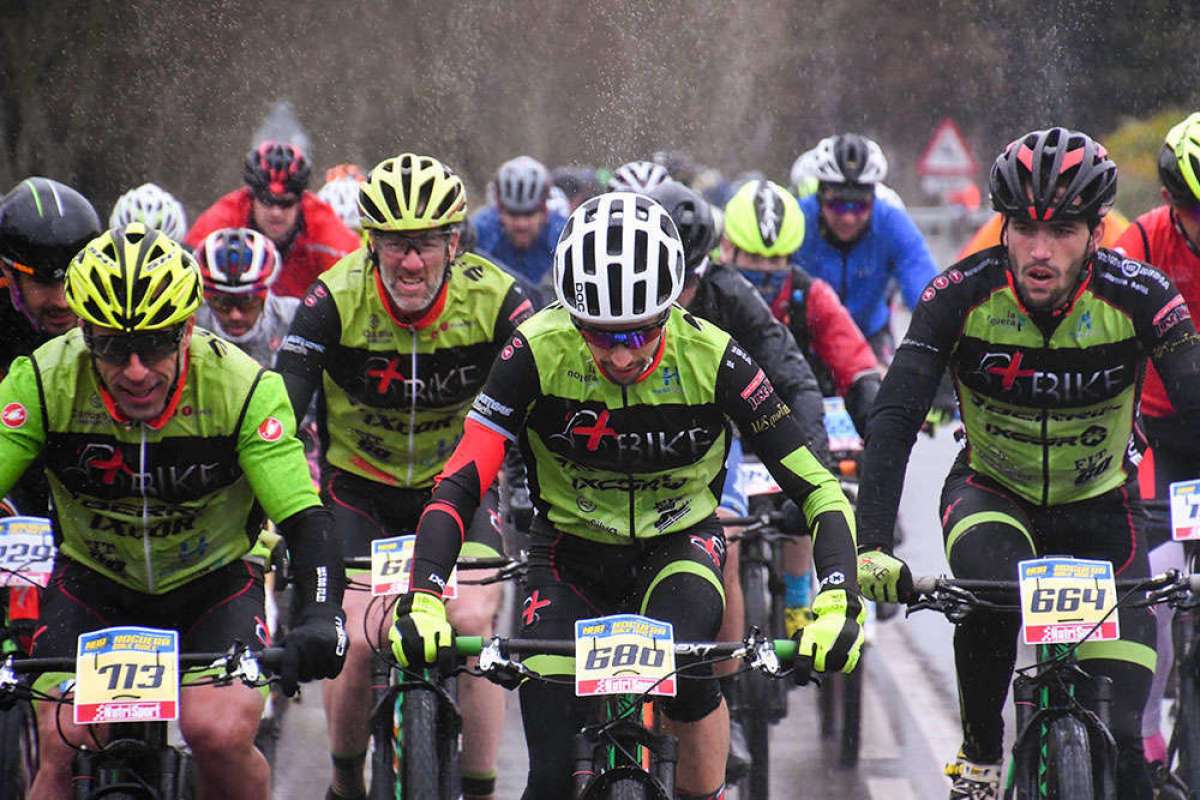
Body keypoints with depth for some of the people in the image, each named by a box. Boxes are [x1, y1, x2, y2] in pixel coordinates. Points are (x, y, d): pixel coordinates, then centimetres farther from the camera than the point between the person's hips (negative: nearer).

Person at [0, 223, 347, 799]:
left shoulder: (243, 388, -24)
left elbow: (305, 524, -25)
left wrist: (320, 619, -45)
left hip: (212, 587, -1)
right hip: (92, 588, 1)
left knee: (220, 735, -25)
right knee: (63, 748, -21)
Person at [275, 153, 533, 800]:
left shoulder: (493, 300, -22)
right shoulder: (335, 300, -24)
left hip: (455, 480, 1)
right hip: (357, 485, -1)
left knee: (474, 623, -19)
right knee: (358, 639, -15)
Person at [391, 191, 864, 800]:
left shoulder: (711, 358, -24)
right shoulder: (539, 352, -24)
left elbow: (818, 489, -22)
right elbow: (458, 487, -25)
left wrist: (838, 605, -38)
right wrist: (423, 602, -41)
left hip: (679, 545, 0)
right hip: (571, 553, 0)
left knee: (682, 664, -34)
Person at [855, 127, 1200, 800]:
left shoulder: (1139, 297, -23)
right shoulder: (963, 295, -23)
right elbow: (894, 419, -28)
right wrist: (872, 548, -41)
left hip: (1099, 507, 0)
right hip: (991, 493, 0)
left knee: (1119, 744, -13)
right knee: (987, 582, -35)